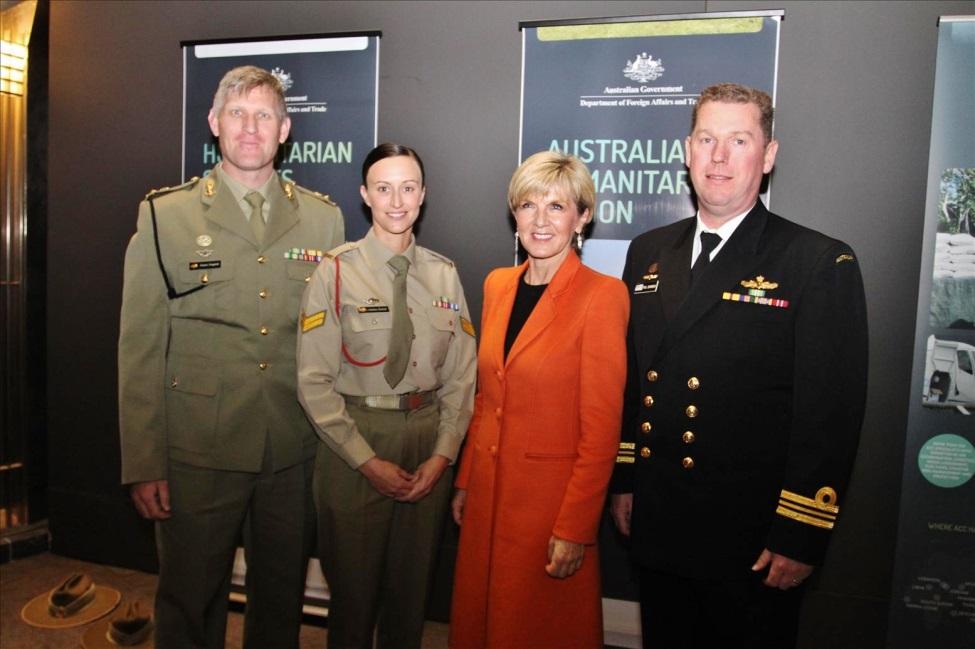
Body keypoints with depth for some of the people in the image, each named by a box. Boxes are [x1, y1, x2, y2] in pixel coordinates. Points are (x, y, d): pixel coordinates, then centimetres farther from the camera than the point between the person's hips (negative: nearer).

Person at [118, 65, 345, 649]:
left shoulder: (323, 218, 5)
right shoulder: (165, 215, -1)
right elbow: (140, 349, -2)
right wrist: (143, 464, -5)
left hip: (295, 453, 2)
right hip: (198, 451, -1)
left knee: (283, 602, 17)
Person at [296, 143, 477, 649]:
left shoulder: (444, 275, 2)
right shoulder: (336, 272, -7)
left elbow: (461, 376, 3)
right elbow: (314, 382, -9)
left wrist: (443, 455, -6)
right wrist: (368, 461, -12)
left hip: (428, 440, 3)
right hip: (354, 441, -3)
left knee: (412, 586, 18)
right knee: (353, 588, 14)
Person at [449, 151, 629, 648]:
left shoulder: (601, 295, -14)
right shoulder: (497, 284, 5)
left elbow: (601, 428, -15)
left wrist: (575, 529, -15)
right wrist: (465, 481, 10)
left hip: (552, 496, -6)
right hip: (488, 491, 6)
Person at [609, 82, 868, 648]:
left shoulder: (821, 264, -10)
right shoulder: (649, 253, 6)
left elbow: (832, 414, -13)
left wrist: (800, 538, -13)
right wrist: (623, 480, 10)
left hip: (752, 542, -4)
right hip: (657, 527, 5)